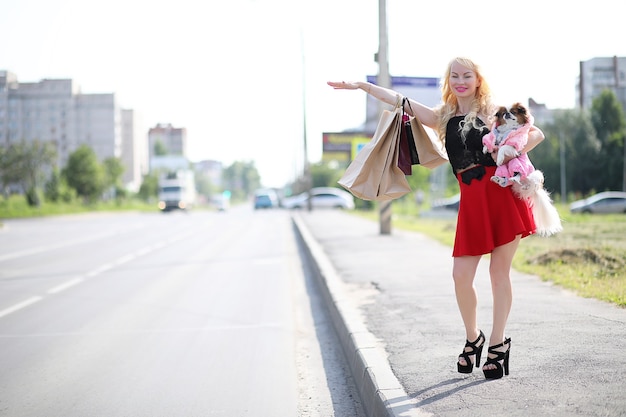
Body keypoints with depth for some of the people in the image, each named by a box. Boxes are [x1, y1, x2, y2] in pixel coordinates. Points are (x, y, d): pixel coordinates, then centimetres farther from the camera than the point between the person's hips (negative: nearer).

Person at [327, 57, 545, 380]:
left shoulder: (493, 111, 6)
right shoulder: (443, 118, 15)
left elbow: (536, 133, 6)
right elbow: (401, 101, 12)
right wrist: (363, 86, 6)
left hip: (503, 193, -3)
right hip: (472, 200, 3)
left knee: (499, 272, 0)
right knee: (461, 275, -4)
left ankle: (498, 343, 9)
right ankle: (472, 338, 18)